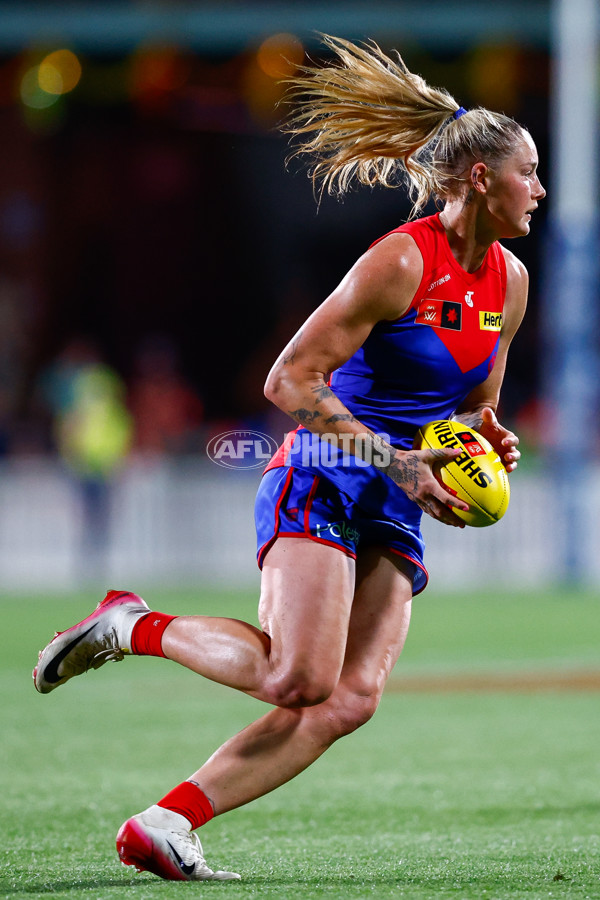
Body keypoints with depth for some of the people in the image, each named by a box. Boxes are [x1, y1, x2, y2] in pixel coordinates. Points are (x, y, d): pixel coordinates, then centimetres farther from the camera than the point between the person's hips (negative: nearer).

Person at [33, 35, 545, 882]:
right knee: (299, 678, -24)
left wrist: (492, 443, 1)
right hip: (320, 484, -8)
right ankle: (132, 626, 0)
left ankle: (165, 825, -11)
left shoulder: (509, 280, 11)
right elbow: (290, 380, -16)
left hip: (395, 512, 8)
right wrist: (395, 460, -20)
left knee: (351, 700, -12)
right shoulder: (402, 261, -14)